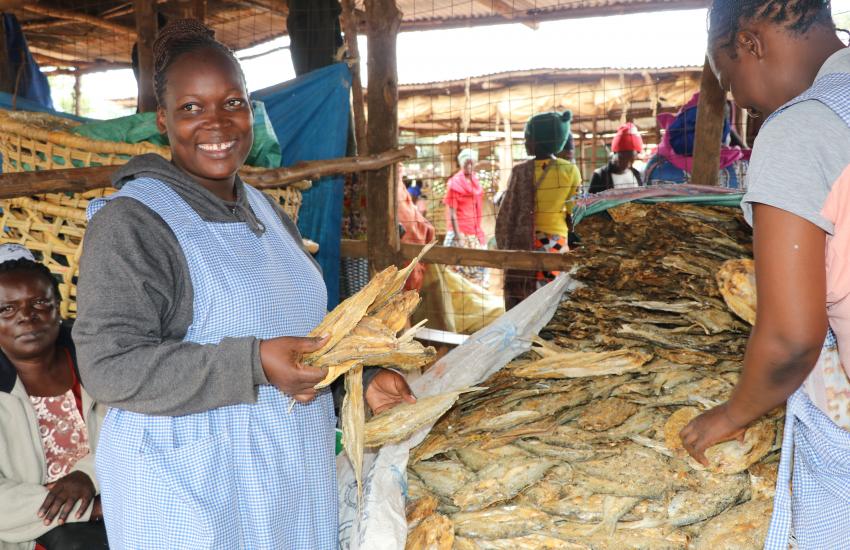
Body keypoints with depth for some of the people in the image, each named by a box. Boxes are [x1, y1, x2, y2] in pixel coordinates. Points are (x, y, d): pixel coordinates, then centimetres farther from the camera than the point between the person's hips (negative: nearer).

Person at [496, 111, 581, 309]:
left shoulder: (521, 171, -3)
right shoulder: (570, 170, -1)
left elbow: (506, 215, -1)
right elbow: (575, 212, 1)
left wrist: (503, 248, 8)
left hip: (521, 244, 0)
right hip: (555, 245, 0)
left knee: (517, 306, 6)